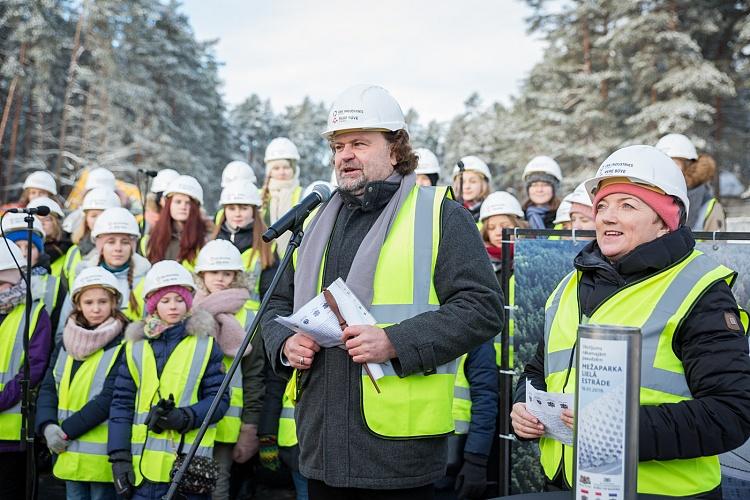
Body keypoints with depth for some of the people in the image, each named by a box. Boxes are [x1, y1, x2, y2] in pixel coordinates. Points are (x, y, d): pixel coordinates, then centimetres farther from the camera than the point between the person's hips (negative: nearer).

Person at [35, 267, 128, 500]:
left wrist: (66, 430, -16)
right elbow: (48, 389, 8)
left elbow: (109, 399, -16)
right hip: (70, 454, 6)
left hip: (102, 454, -5)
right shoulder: (67, 343, 10)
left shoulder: (122, 346, -10)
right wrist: (48, 426, -9)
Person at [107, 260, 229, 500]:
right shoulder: (135, 347, 10)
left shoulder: (206, 345, 4)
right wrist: (119, 457, 0)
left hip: (190, 464, -2)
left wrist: (184, 417, -16)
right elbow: (122, 404, 8)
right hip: (143, 465, 2)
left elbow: (219, 399, 1)